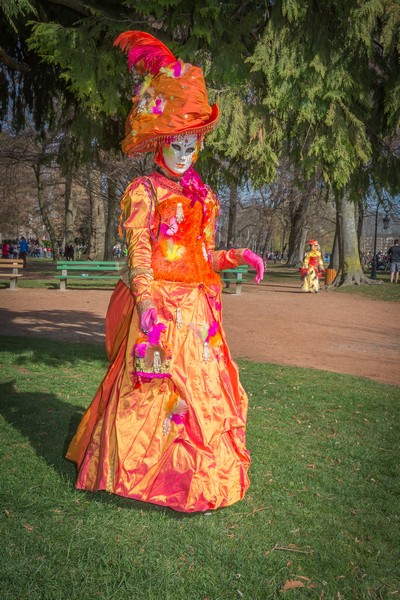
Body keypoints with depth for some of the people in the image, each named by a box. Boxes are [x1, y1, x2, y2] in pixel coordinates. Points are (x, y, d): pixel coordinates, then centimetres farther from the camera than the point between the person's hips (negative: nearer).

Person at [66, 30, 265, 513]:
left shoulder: (203, 196, 17)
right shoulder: (144, 191, -1)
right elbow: (138, 254, -11)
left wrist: (237, 256, 3)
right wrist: (148, 303, -22)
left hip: (197, 305, 6)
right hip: (158, 304, -6)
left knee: (202, 383, 8)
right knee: (154, 387, -3)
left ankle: (201, 471, 21)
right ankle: (142, 467, 15)